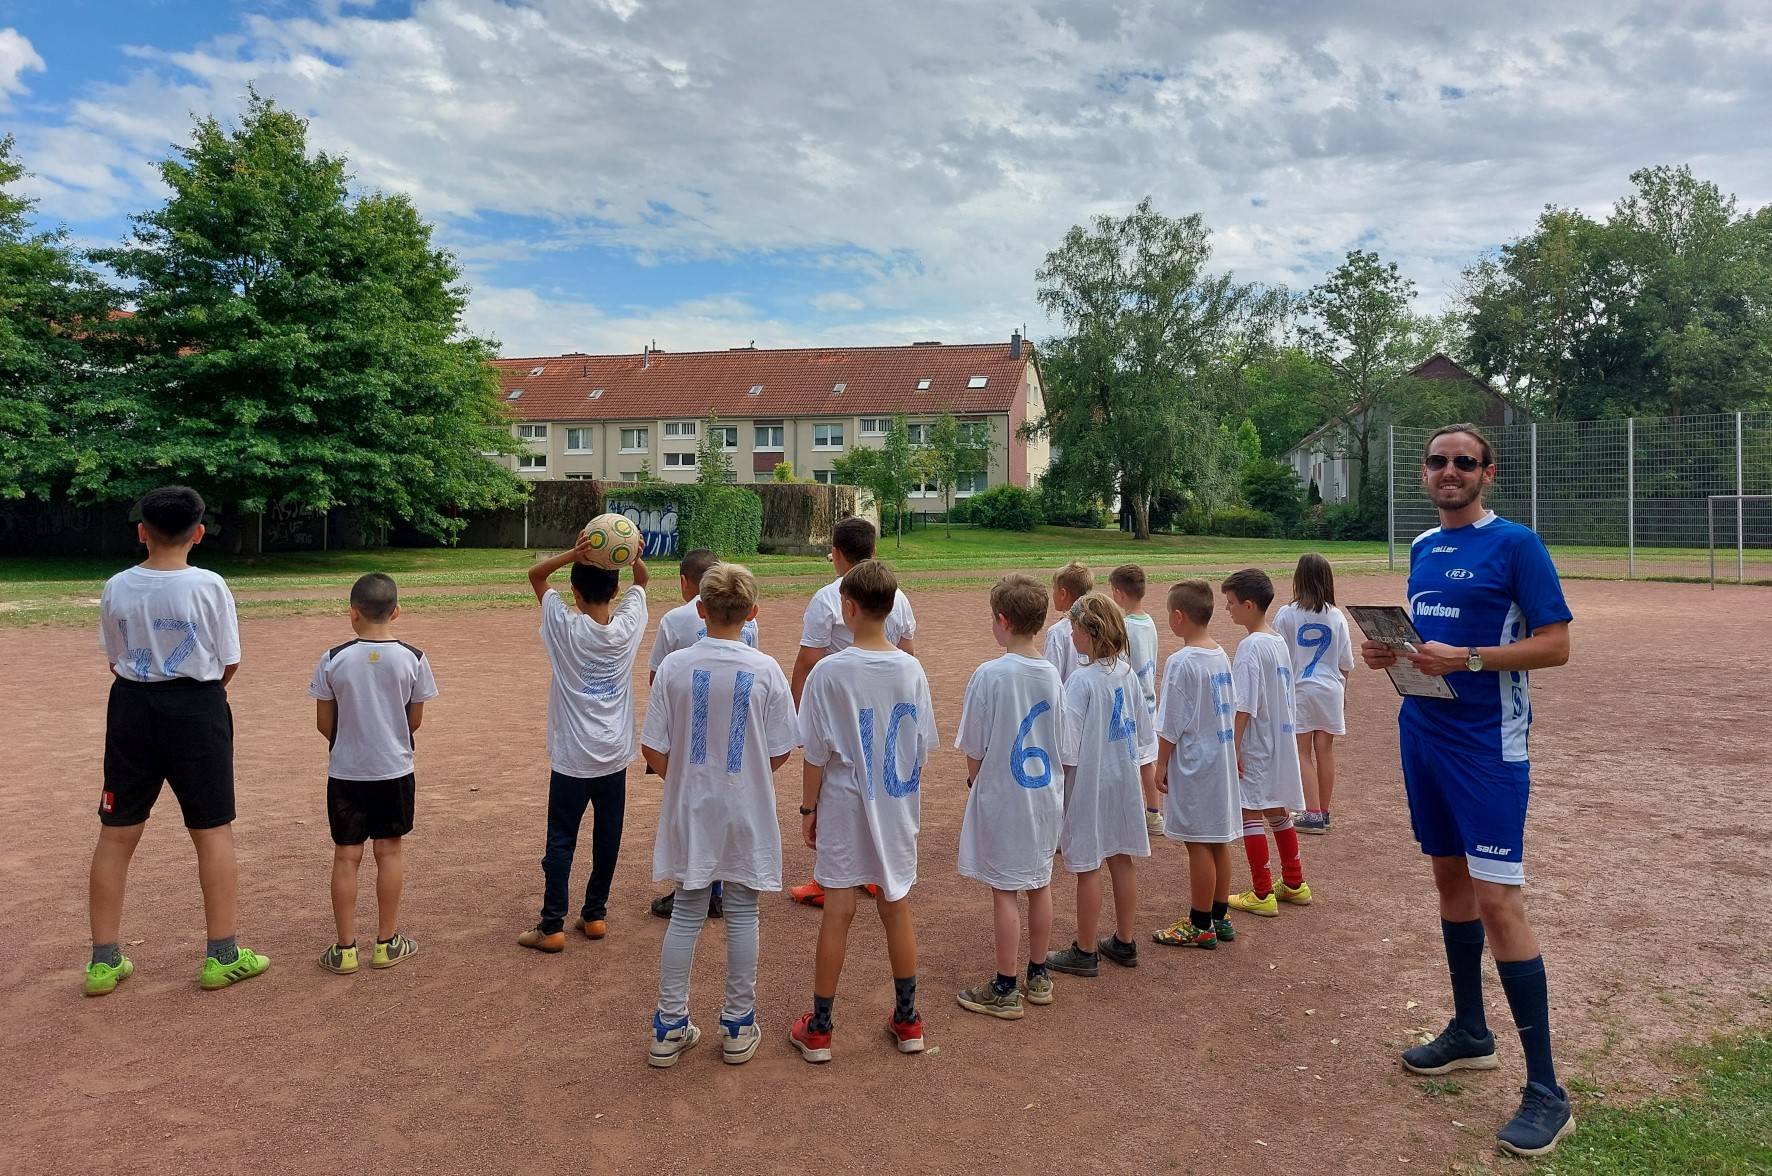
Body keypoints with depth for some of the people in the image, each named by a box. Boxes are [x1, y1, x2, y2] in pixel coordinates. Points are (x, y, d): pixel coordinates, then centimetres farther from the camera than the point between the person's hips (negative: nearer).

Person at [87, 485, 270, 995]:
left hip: (132, 708, 3)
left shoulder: (116, 588, -2)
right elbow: (228, 665, -5)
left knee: (116, 834, 13)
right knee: (213, 831, 7)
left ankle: (104, 961, 21)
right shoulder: (209, 586, -12)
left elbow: (115, 662, 6)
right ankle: (222, 956, 13)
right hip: (196, 710, -3)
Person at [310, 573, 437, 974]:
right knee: (389, 851, 11)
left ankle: (345, 948, 15)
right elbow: (415, 720, -1)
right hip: (394, 769, 0)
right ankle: (387, 942, 20)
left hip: (345, 772, 0)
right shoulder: (413, 658, -9)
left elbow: (324, 723, -3)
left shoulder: (334, 659, -10)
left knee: (346, 855, 8)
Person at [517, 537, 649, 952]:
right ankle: (595, 914, 22)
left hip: (572, 758, -3)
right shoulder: (628, 626, -7)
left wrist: (572, 554, -20)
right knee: (607, 839, 13)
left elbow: (535, 574, -2)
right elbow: (642, 580, 11)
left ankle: (552, 927, 8)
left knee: (561, 842, 4)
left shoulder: (566, 627, -14)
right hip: (615, 756, 3)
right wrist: (633, 556, -11)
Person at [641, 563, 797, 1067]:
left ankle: (669, 1028, 23)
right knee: (742, 914, 13)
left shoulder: (674, 666, -10)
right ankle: (738, 1026, 24)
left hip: (690, 810, 1)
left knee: (686, 913, 15)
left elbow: (653, 750, -6)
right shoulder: (765, 670, -12)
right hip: (747, 811, -1)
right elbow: (780, 753, -6)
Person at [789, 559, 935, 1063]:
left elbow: (816, 754, -11)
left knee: (838, 913, 6)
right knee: (897, 910, 14)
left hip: (843, 809, -3)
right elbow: (923, 748, 2)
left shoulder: (828, 672, -16)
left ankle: (818, 1029, 19)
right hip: (897, 810, 3)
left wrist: (807, 808, 2)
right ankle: (907, 1020, 27)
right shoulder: (911, 670, -5)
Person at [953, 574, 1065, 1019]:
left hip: (1002, 796, -6)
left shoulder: (990, 674, -19)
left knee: (1004, 891, 4)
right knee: (1040, 885, 16)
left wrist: (975, 780, 7)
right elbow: (1059, 740, 8)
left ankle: (1005, 990, 14)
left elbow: (974, 749, -13)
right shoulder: (1052, 674, -1)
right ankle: (1038, 975, 30)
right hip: (1045, 794, 6)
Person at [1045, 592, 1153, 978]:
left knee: (1087, 867, 4)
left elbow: (1068, 748, -18)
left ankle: (1085, 951, 15)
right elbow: (1141, 732, 10)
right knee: (1121, 860, 16)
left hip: (1088, 785, -7)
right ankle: (1125, 942, 28)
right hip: (1123, 780, 7)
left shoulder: (1082, 680, -19)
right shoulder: (1127, 673, 2)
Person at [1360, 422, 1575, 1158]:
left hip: (1487, 744, -7)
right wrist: (1391, 652, 0)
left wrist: (1467, 659, -24)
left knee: (1497, 899, -8)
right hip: (1422, 735, 7)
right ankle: (1469, 1032, 32)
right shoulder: (1423, 547, 12)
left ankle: (1546, 1092, 2)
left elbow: (1555, 644, -13)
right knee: (1449, 878, 16)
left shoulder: (1515, 544, -9)